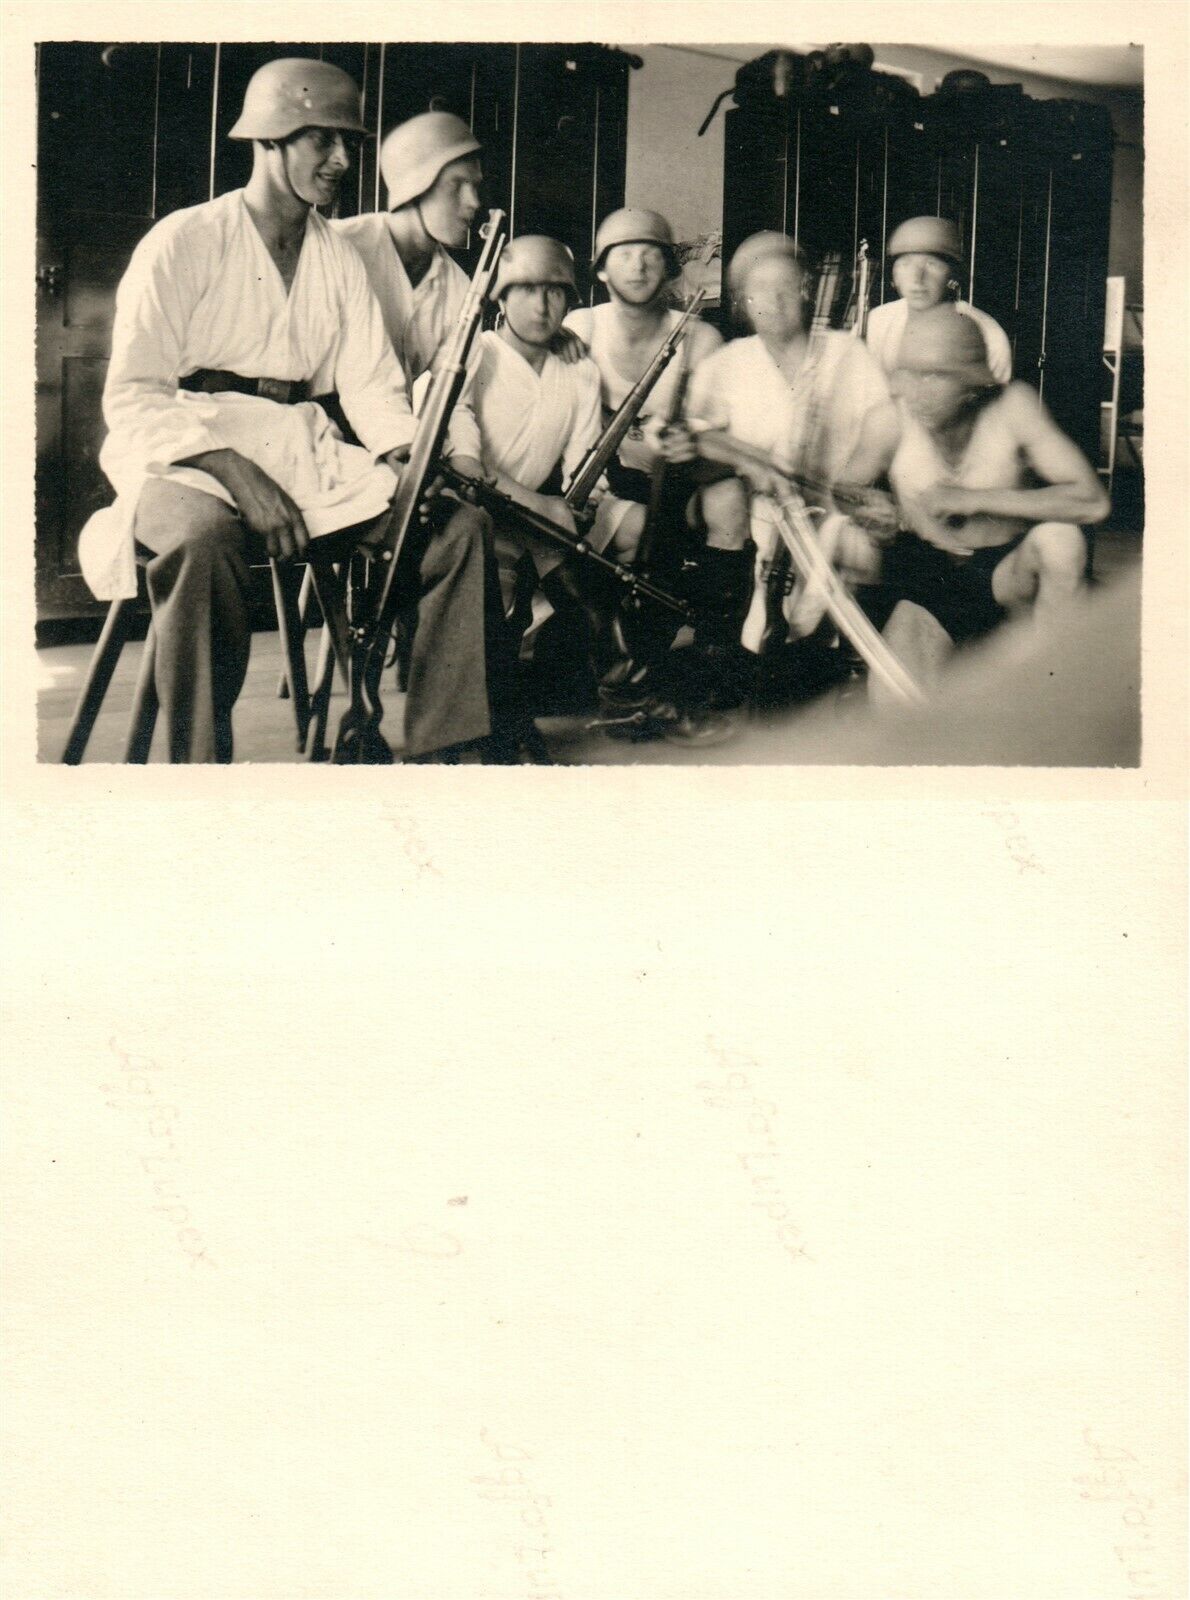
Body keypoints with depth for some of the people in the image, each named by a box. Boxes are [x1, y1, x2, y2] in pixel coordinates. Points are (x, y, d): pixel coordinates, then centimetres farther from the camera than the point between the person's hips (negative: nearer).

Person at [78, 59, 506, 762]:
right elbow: (132, 398, -10)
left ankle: (447, 742, -12)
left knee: (456, 522, -15)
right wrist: (236, 473, -24)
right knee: (202, 534, -39)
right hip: (189, 454, -5)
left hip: (308, 452, 5)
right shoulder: (184, 242, -2)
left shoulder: (342, 260, 16)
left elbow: (373, 386, 9)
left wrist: (408, 459, -14)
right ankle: (200, 763, -30)